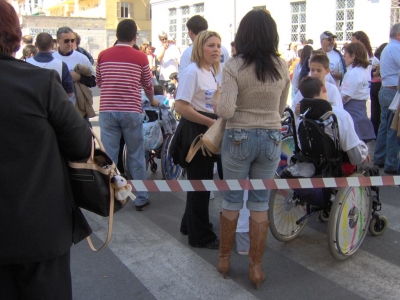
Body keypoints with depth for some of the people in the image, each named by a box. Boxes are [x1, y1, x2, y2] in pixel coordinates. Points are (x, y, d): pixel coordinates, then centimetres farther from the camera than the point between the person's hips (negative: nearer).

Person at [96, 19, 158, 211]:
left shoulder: (103, 55, 4)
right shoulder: (140, 57, -1)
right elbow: (148, 85, 13)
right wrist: (152, 101, 34)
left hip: (107, 111, 1)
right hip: (131, 111, -1)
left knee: (108, 156, 7)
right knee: (136, 156, 9)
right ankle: (141, 199, 17)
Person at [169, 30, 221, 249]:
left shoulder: (212, 72, 12)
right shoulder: (192, 71, -16)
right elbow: (181, 107, -24)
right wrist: (210, 122, -22)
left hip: (208, 131, 9)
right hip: (194, 131, -9)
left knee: (203, 181, 18)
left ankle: (190, 224, 35)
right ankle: (201, 236, 15)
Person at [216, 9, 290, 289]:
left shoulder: (234, 66, -13)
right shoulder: (282, 66, -2)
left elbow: (226, 111, -20)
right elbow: (281, 108, 8)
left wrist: (218, 106, 1)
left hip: (239, 138, -2)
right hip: (272, 139, 3)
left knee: (231, 201, 12)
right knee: (260, 204, 10)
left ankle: (224, 259, 27)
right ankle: (256, 267, 18)